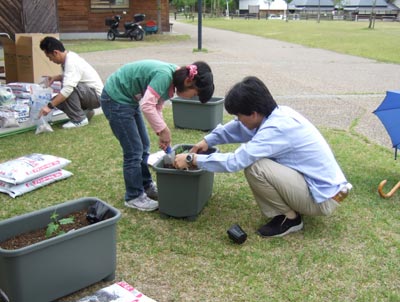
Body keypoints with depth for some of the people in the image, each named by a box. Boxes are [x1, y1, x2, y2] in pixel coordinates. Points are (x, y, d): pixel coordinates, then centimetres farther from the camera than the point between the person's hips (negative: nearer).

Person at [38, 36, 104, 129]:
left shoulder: (71, 62, -25)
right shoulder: (69, 57, 3)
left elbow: (68, 88, -34)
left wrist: (50, 106, -34)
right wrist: (55, 77, 5)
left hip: (96, 96, -10)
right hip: (88, 92, 10)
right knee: (58, 99, 3)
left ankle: (79, 119, -16)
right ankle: (85, 112, 13)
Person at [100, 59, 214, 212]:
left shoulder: (172, 79, 0)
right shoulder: (165, 75, -29)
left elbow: (156, 107, 6)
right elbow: (147, 106, -35)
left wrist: (162, 134, -2)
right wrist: (164, 130, -25)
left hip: (128, 99, 9)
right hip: (115, 99, -9)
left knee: (143, 147, 15)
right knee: (134, 151, -3)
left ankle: (146, 186, 31)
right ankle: (134, 197, 11)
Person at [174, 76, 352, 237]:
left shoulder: (277, 129, -26)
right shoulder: (278, 113, 0)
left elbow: (234, 162, -27)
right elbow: (240, 128, 17)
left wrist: (192, 159, -17)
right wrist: (208, 140, 9)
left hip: (324, 199, -9)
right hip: (325, 183, 9)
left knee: (254, 167, -23)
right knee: (253, 156, 11)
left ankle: (289, 218, -3)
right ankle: (289, 209, 12)